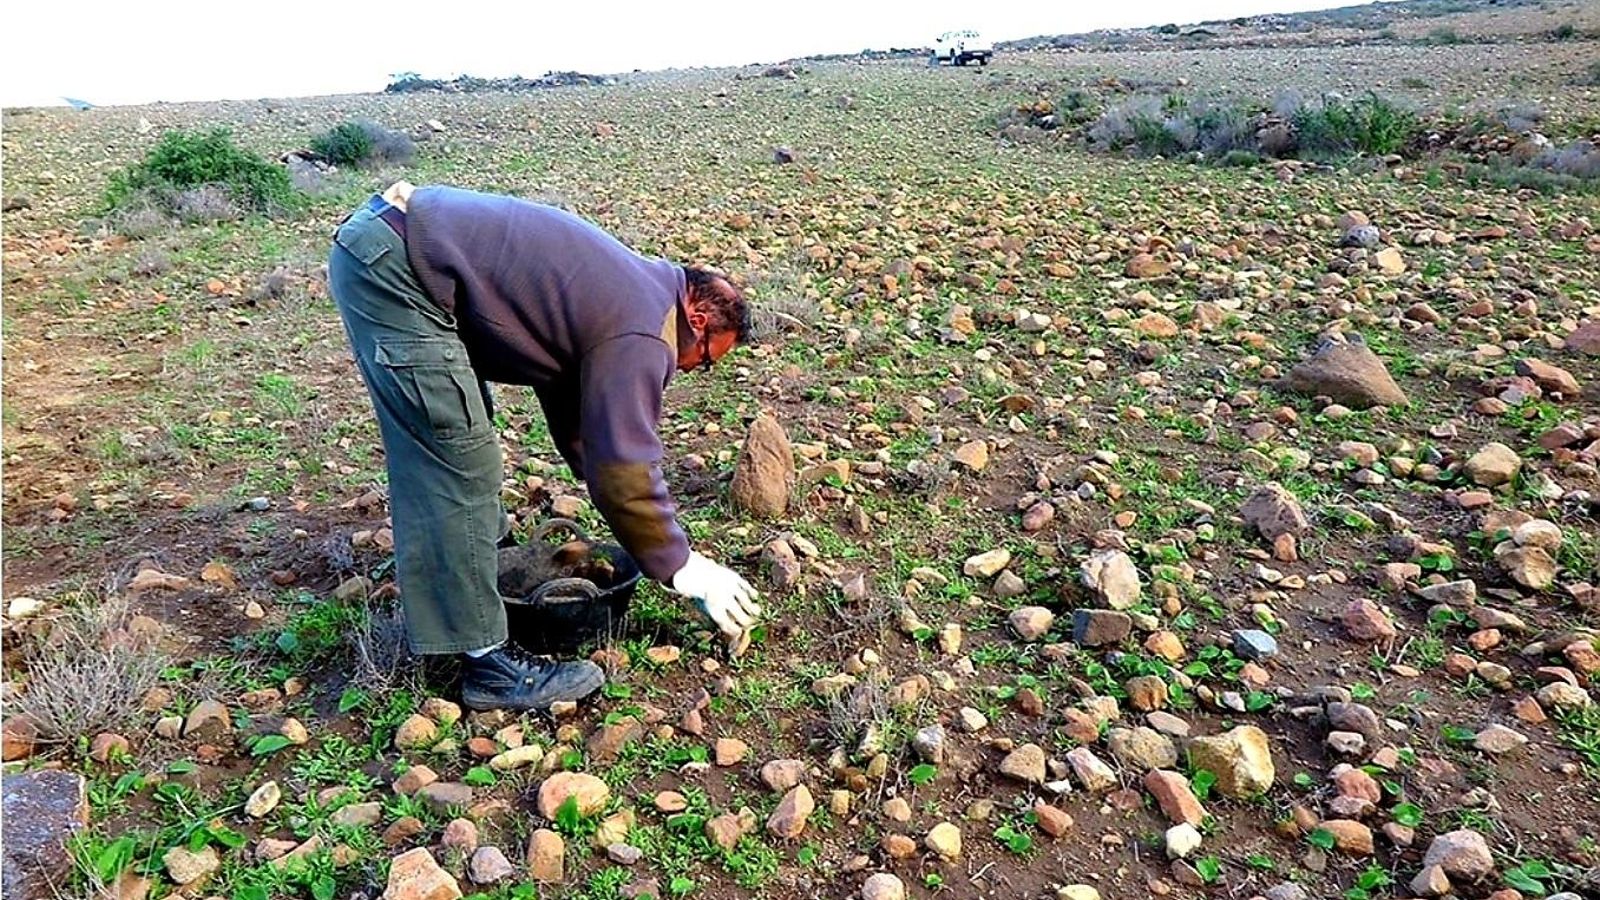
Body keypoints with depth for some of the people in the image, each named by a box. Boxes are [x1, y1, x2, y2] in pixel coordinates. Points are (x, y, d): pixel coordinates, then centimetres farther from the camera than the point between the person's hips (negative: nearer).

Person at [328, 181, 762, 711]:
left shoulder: (627, 289, 17)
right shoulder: (639, 333, -12)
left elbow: (574, 417, 26)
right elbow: (623, 470, -14)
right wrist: (689, 573, -2)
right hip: (388, 268, -11)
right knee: (461, 463, -9)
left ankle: (485, 549, 45)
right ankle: (488, 662, -4)